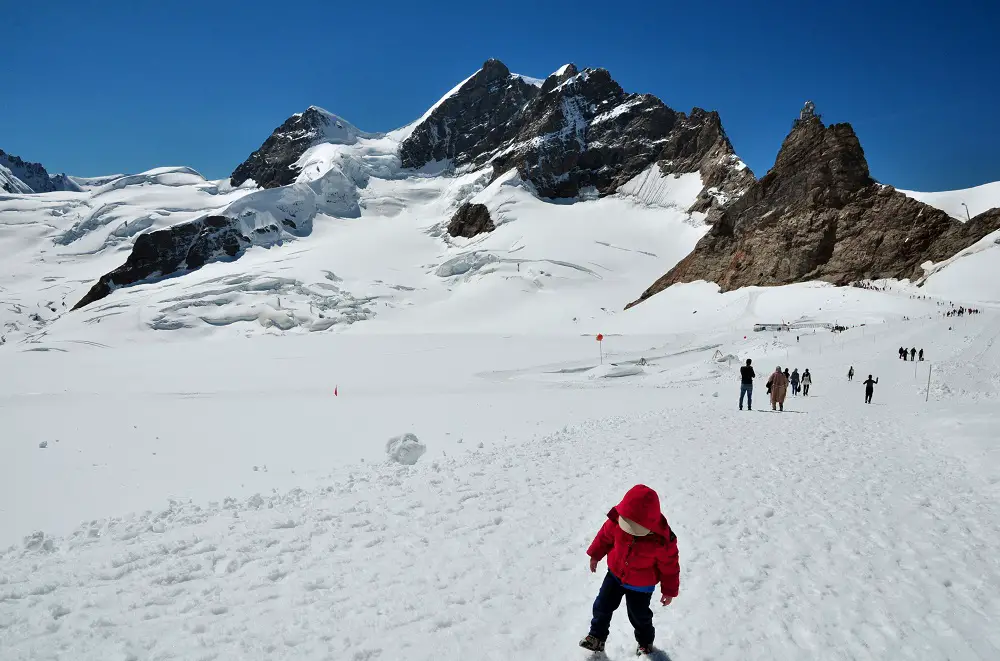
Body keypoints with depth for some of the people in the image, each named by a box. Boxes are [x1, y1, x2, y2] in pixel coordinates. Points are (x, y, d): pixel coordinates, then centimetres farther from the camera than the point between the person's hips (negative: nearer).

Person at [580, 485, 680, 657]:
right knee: (602, 606, 11)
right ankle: (597, 637, 34)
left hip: (641, 586, -3)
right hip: (615, 574, 3)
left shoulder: (662, 541, -34)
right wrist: (595, 555, 8)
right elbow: (605, 535, -5)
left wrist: (669, 590, -6)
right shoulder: (617, 521, -28)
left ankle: (645, 642, 44)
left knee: (639, 616, 16)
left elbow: (670, 566, -17)